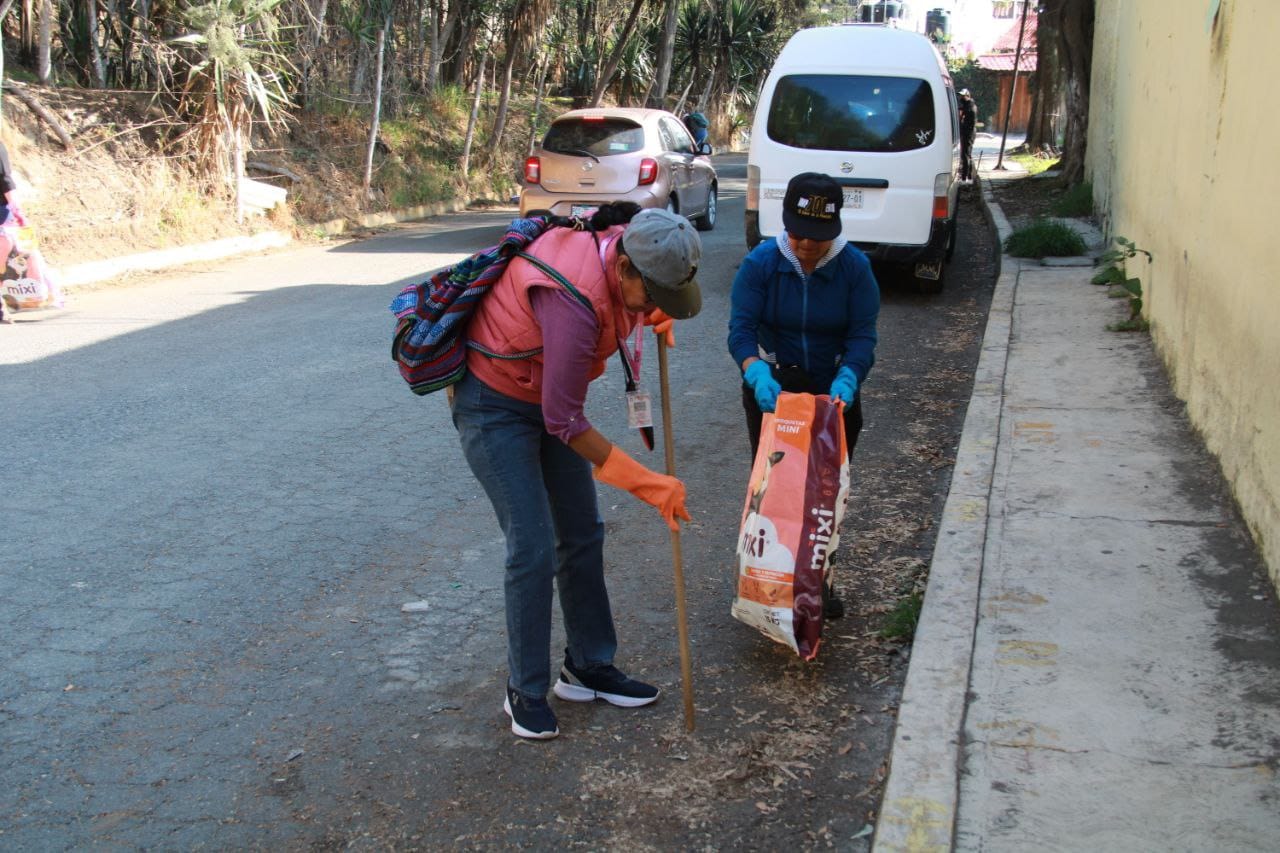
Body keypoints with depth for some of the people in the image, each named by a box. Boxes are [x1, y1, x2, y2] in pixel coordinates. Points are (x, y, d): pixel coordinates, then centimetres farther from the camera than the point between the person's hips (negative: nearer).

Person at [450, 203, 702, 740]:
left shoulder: (621, 243, -13)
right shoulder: (574, 298, -36)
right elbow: (563, 421, -30)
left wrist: (650, 315, -8)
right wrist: (646, 484, -26)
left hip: (548, 396, 9)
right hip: (494, 406, -8)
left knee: (582, 534, 10)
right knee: (533, 549, -9)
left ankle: (588, 668, 24)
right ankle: (525, 692, 9)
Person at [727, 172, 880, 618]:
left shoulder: (855, 266, -11)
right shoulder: (761, 262, -12)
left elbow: (862, 335, -14)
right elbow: (741, 327, -19)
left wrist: (846, 380, -33)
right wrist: (758, 375, -38)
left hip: (834, 391, 1)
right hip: (772, 389, -1)